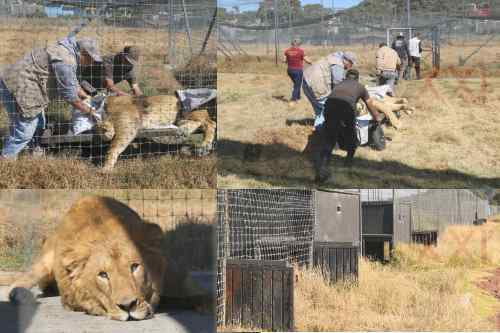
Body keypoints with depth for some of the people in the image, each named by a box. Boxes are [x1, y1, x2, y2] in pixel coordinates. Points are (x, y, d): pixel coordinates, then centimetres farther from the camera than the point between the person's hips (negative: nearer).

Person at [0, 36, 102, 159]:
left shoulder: (67, 52, 11)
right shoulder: (65, 62, -23)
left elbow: (71, 84, 26)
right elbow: (69, 95, -18)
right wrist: (89, 111, -6)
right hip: (18, 88, -11)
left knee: (38, 126, 20)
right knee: (24, 133, -7)